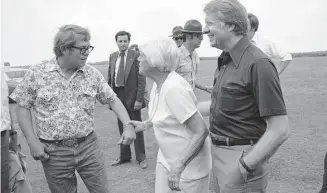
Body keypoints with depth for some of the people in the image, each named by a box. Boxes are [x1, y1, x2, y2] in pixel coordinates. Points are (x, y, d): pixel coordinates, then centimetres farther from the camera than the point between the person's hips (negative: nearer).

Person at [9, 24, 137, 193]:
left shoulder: (92, 74, -1)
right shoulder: (36, 74, -6)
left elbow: (113, 100, 3)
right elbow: (22, 107, 1)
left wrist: (128, 125, -10)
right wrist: (32, 141, -6)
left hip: (89, 146, 2)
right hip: (53, 152, -1)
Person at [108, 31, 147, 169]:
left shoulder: (136, 56, -8)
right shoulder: (112, 56, 8)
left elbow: (141, 80, -10)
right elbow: (109, 78, 11)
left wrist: (139, 99, -15)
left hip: (132, 96, -5)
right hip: (117, 95, 5)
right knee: (122, 128, 14)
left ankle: (141, 157, 20)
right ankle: (124, 156, 29)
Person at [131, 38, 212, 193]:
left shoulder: (174, 88, -28)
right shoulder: (158, 83, -2)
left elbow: (201, 131, -26)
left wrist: (178, 166, -29)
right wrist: (144, 125, 9)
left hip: (189, 163, -8)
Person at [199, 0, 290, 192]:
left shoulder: (257, 63, -21)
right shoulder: (226, 61, 6)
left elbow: (280, 130, -22)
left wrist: (243, 168, -22)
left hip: (242, 157, -8)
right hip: (220, 153, 8)